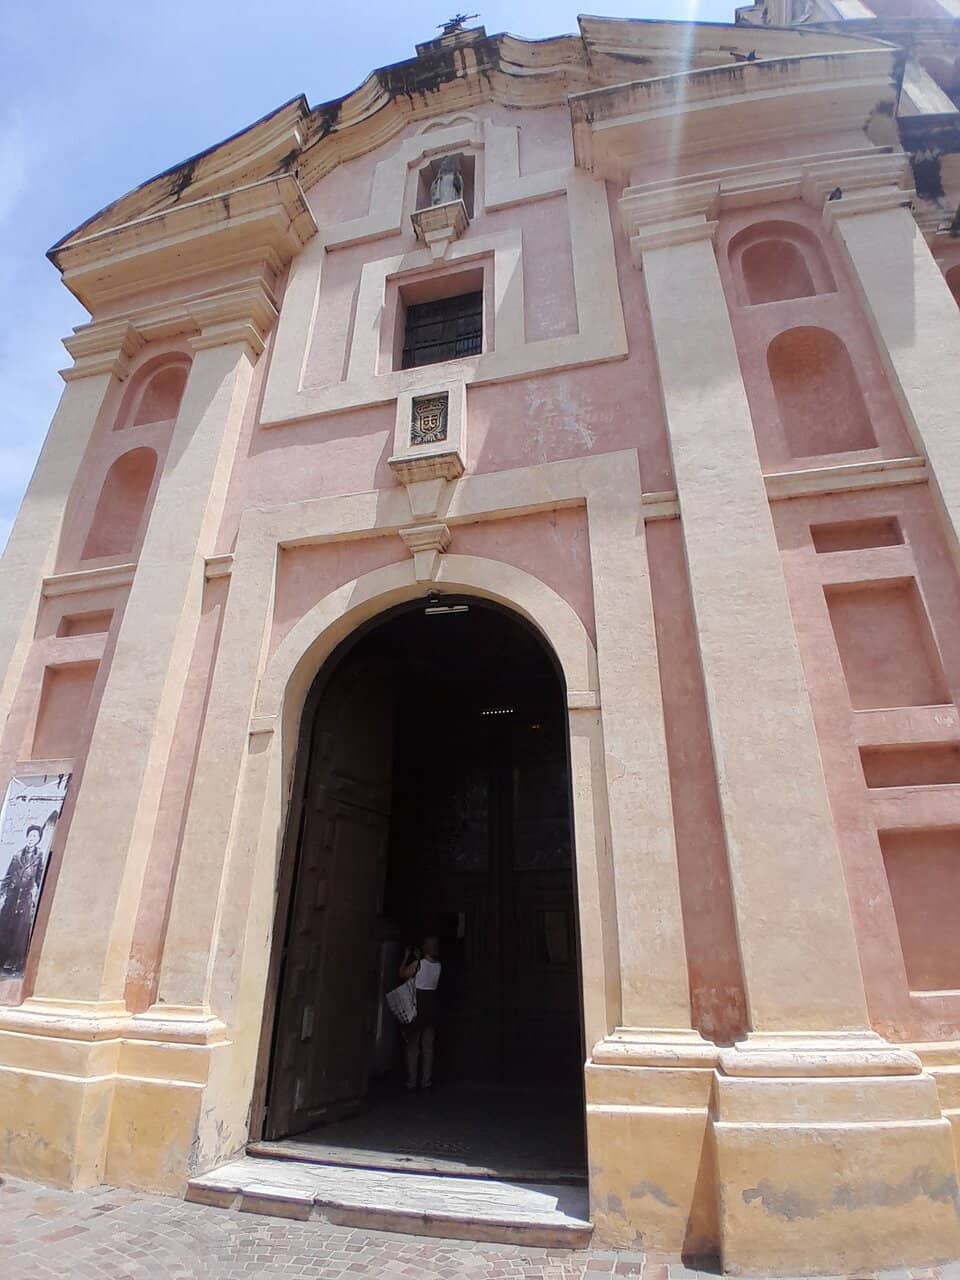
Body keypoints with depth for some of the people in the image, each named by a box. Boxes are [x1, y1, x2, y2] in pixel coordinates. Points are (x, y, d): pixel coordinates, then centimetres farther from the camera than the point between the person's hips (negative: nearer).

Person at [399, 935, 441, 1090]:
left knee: (412, 1046, 6)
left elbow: (402, 974, -1)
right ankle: (426, 1081, 12)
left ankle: (411, 1081, 7)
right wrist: (419, 958, 19)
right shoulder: (439, 966, 0)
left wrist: (406, 957, 7)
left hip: (416, 1008, -4)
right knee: (428, 1047, 10)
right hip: (431, 1009, 4)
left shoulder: (418, 964, -15)